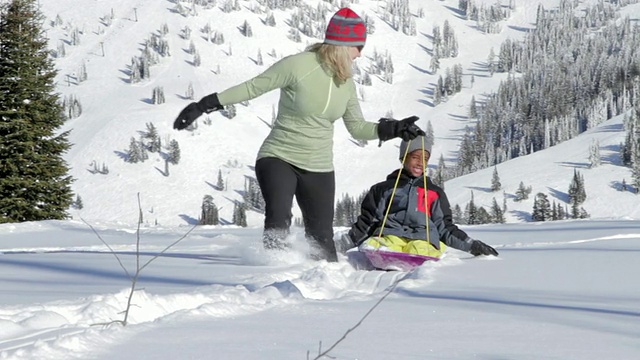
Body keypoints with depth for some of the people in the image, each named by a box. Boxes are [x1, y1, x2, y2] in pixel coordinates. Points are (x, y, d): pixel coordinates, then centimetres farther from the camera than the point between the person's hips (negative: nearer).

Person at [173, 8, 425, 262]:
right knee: (278, 222, -28)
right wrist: (204, 106, -14)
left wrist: (393, 129, -3)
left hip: (318, 168, 5)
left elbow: (357, 127, 13)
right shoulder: (298, 66, -14)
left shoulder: (346, 82, 5)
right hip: (279, 158, -5)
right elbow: (251, 88, -10)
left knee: (321, 239, 5)